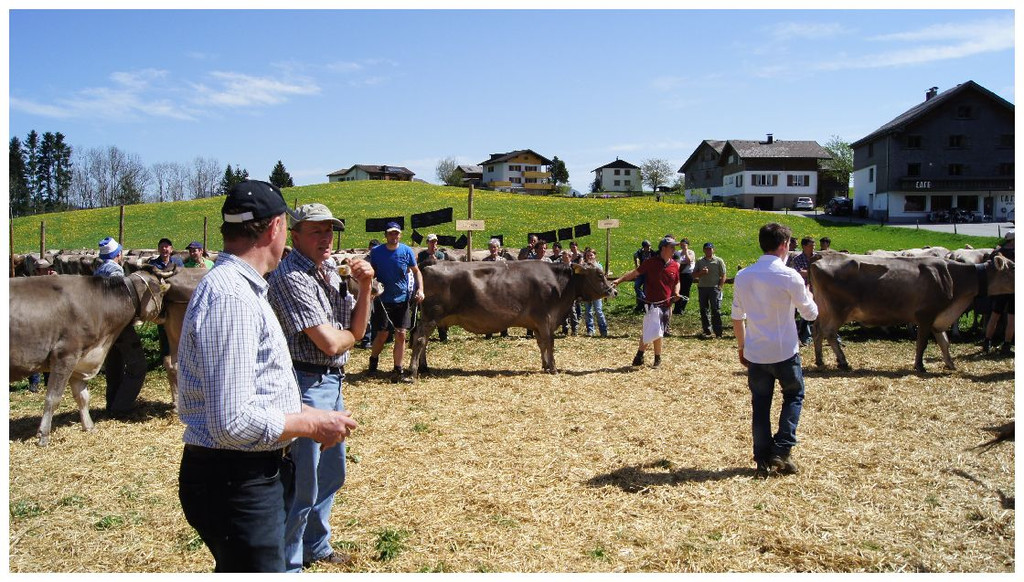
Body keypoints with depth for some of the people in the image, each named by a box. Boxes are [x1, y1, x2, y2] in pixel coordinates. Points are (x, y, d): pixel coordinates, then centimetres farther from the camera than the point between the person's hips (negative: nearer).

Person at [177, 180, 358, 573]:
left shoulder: (241, 288, 11)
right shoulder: (231, 297, -22)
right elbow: (234, 421, -27)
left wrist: (301, 412, 11)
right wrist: (312, 423, -15)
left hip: (256, 474, 10)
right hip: (235, 481, -10)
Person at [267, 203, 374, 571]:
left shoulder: (330, 270, 9)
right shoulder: (290, 276, -17)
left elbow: (358, 329, 7)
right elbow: (329, 343, -22)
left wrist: (364, 286, -6)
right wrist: (350, 333, -1)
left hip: (333, 382, 9)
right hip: (307, 385, -9)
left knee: (332, 473, 23)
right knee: (302, 486, 2)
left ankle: (316, 547, 42)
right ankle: (287, 564, 22)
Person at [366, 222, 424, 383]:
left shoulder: (407, 251, -1)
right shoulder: (376, 252, -3)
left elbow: (416, 271, 7)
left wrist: (420, 289, -7)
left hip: (402, 300, 1)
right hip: (383, 300, -1)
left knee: (401, 335, -1)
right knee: (382, 335, -1)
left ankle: (398, 372, 7)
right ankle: (372, 364, 25)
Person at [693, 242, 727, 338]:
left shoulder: (719, 261, 4)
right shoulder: (699, 261, 12)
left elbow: (723, 276, 2)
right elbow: (694, 275, 9)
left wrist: (719, 287, -9)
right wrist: (701, 272, -11)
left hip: (714, 288, -3)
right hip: (702, 288, 3)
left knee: (716, 310, -7)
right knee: (704, 310, 5)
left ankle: (718, 332, -4)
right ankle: (706, 331, 13)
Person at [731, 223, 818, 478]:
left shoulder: (743, 276, 1)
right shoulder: (790, 276, -13)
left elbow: (737, 318, 7)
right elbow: (811, 314, -2)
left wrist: (742, 348, 18)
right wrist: (807, 292, 18)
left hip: (755, 354, 3)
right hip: (785, 353, -3)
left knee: (760, 404, 12)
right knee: (793, 395, 18)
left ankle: (763, 460, 14)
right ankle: (782, 450, 8)